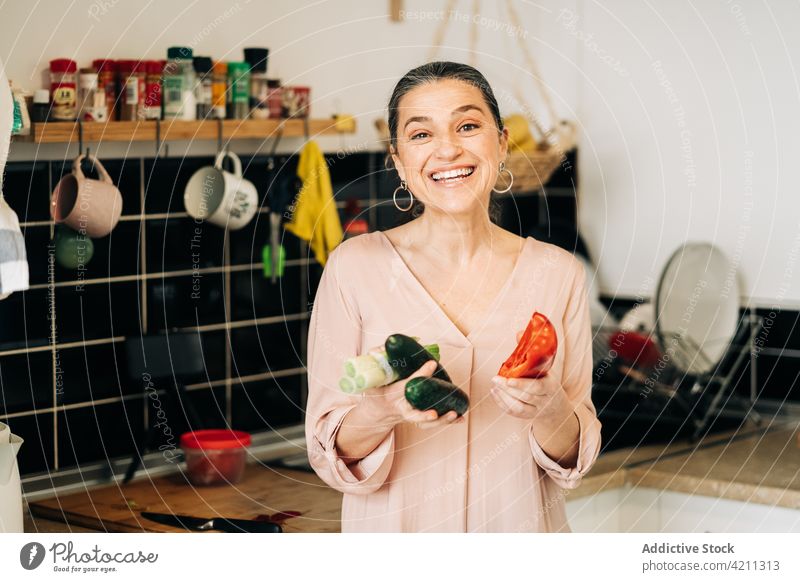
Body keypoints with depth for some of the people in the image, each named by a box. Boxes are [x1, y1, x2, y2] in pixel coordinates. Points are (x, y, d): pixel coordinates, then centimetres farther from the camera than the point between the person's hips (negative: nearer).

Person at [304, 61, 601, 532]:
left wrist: (548, 410, -22)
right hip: (395, 529, -1)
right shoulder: (354, 267, -11)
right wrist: (382, 411, -28)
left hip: (519, 526, 2)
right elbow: (331, 454, -10)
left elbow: (574, 460, -3)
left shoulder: (558, 273, -6)